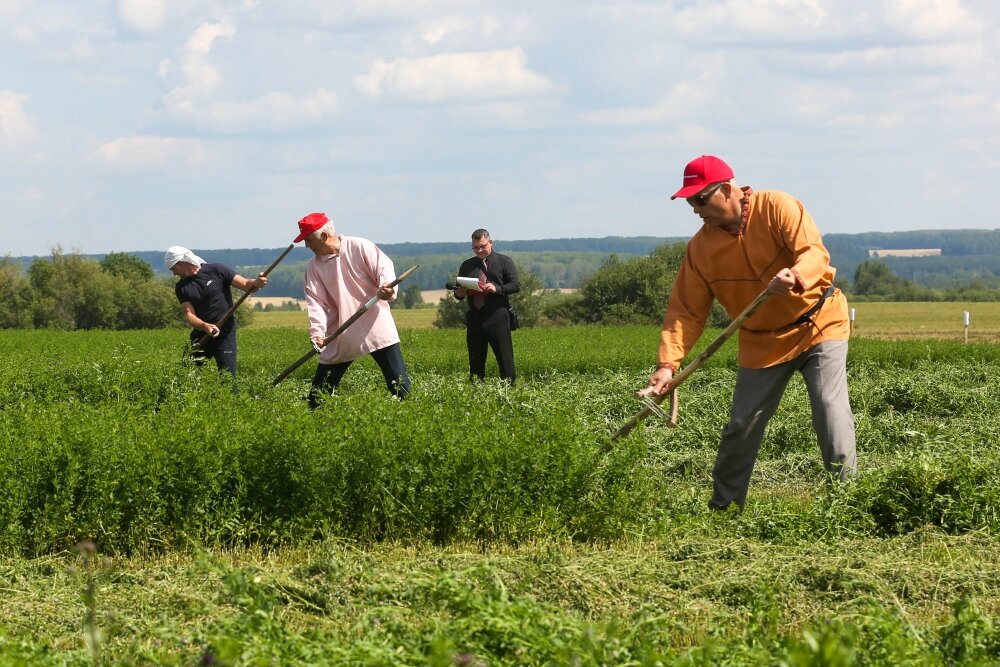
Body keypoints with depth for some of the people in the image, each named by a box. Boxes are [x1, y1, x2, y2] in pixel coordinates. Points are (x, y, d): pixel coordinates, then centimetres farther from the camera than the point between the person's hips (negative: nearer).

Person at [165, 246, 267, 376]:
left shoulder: (217, 271, -4)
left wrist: (256, 283, -29)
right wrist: (205, 326, -25)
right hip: (200, 334, 4)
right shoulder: (181, 287, 6)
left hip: (224, 332, -4)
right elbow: (189, 315, -5)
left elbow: (246, 285, -5)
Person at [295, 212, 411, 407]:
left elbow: (384, 268, -9)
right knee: (319, 390, 6)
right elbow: (316, 301, 0)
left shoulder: (360, 247, -5)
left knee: (399, 383, -9)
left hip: (375, 325, -4)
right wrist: (317, 331, -15)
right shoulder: (314, 266, 6)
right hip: (340, 335, 4)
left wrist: (387, 289, -31)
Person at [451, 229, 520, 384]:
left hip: (497, 316, -4)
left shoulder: (504, 261, 7)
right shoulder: (467, 265, 17)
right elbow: (457, 291, 18)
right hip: (474, 317, 4)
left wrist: (497, 289, -17)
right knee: (476, 361, 5)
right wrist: (458, 293, -6)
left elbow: (516, 285, -1)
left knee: (505, 358, -8)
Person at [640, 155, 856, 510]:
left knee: (831, 411, -16)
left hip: (819, 324, -4)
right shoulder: (700, 247, -4)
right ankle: (722, 507, 20)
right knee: (740, 429, 6)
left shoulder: (777, 208, -15)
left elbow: (815, 252, -24)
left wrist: (795, 277, -47)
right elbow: (685, 311, -5)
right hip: (762, 343, 4)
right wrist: (668, 363, -18)